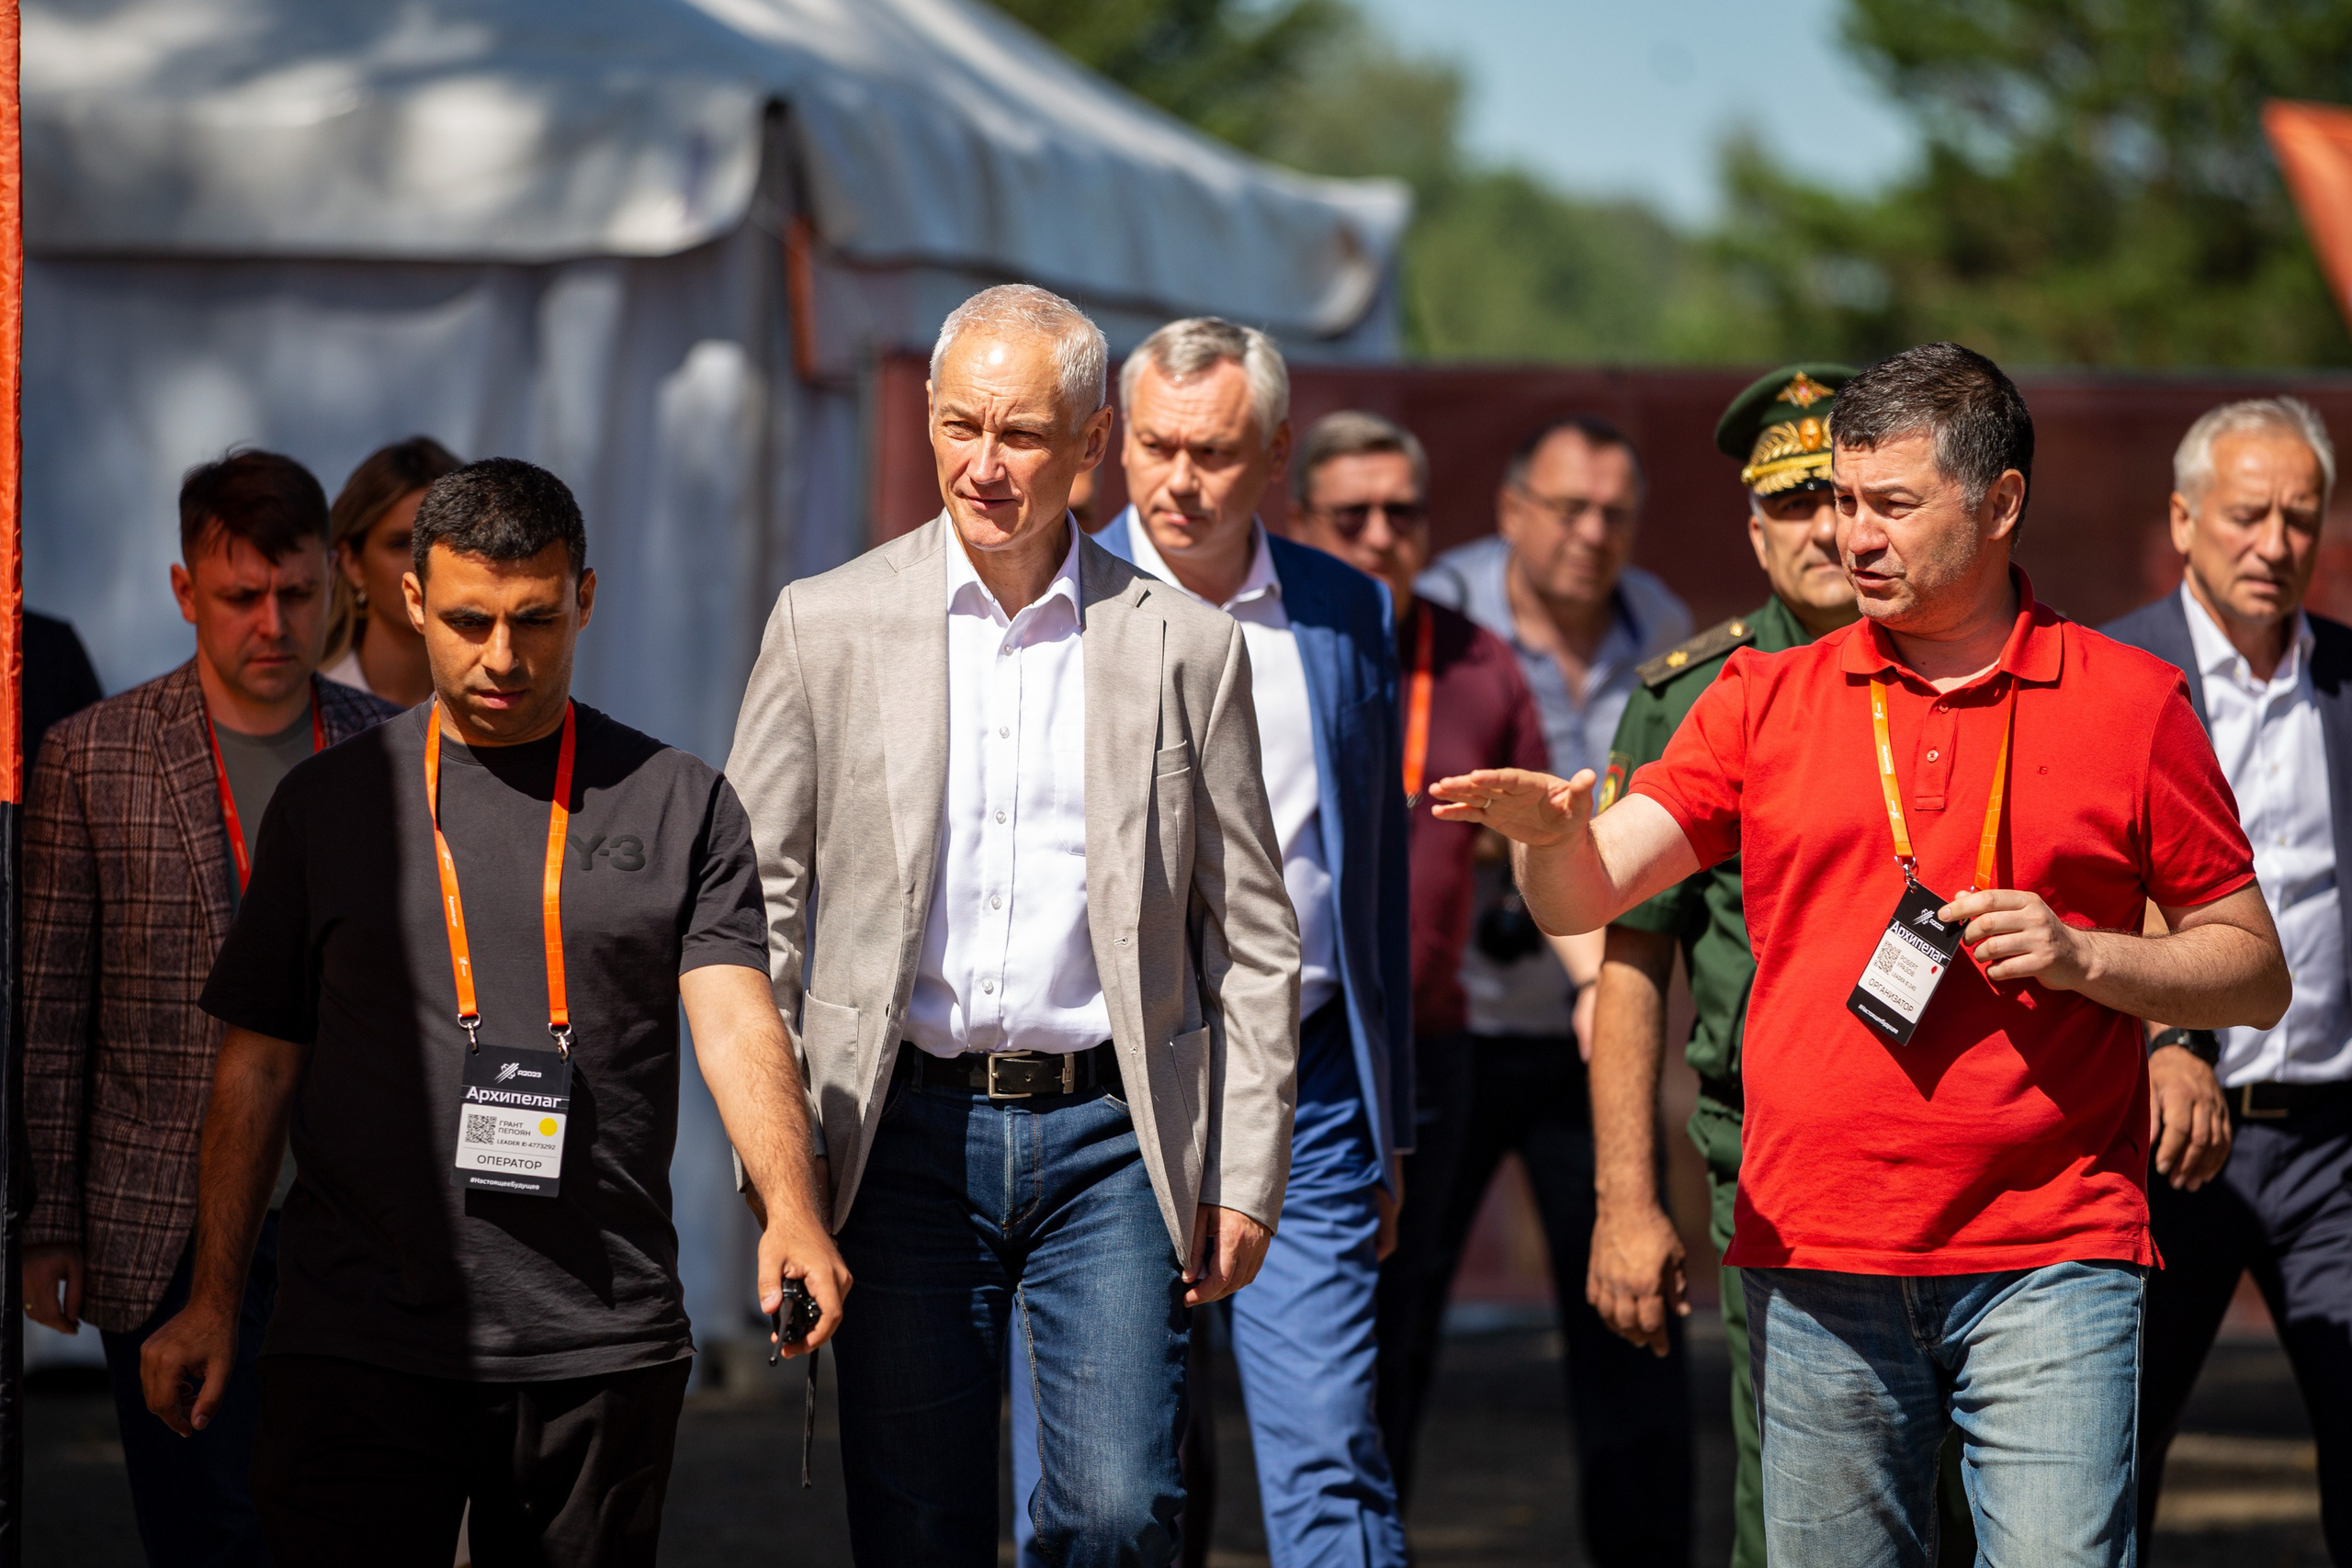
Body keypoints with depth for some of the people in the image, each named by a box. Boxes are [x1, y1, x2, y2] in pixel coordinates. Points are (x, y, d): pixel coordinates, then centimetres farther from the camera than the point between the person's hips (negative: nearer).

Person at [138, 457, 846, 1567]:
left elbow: (735, 1024, -4)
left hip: (601, 1349, 0)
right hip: (357, 1341, 0)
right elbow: (258, 1067, 12)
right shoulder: (329, 802, 10)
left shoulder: (681, 806, 8)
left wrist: (790, 1212, -22)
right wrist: (213, 1302, 6)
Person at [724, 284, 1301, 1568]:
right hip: (908, 1129, 1)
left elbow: (1252, 941, 8)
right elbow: (750, 902, 7)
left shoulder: (1185, 648, 4)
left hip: (1107, 1134, 0)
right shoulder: (827, 625, 4)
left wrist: (1245, 1176, 3)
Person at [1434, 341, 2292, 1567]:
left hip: (2048, 1259, -2)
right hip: (1816, 1263, 2)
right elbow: (1587, 897, 0)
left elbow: (2256, 972, 7)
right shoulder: (1767, 700, 10)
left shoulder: (2130, 705, 5)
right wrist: (1553, 832, -23)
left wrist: (2084, 956, -10)